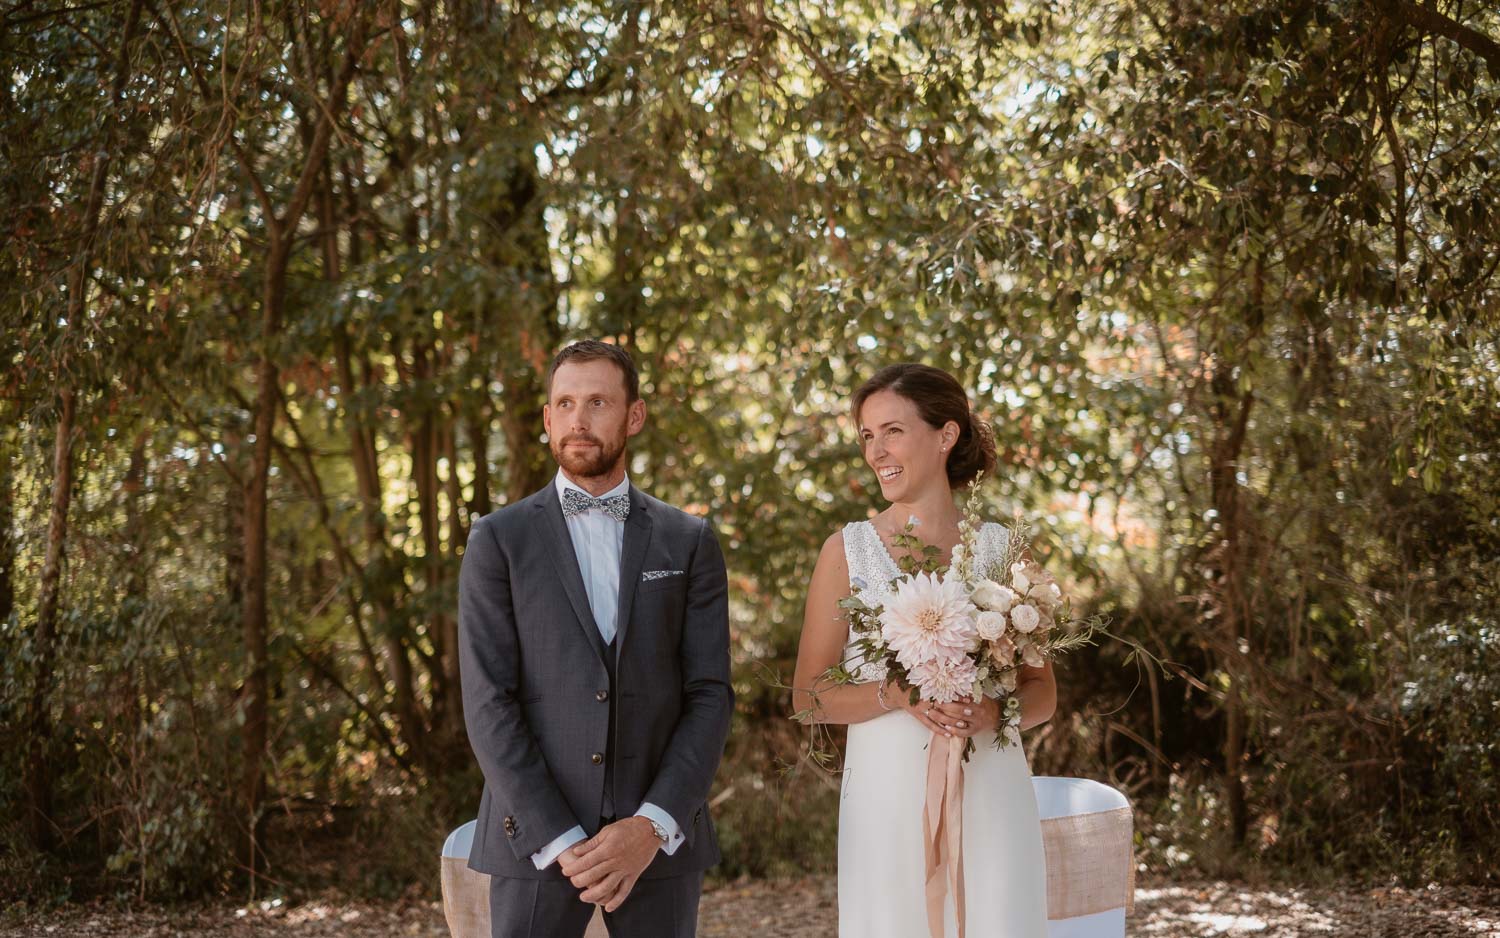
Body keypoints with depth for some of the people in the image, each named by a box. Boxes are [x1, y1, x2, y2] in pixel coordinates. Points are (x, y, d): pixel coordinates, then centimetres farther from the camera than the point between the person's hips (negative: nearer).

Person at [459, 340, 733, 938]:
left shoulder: (689, 543, 7)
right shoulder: (498, 541, 2)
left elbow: (710, 696, 2)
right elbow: (488, 704, -4)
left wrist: (653, 827, -11)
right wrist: (560, 843, -12)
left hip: (660, 840, 1)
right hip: (536, 840, -1)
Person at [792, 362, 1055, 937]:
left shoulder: (1001, 549, 5)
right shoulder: (847, 550, 1)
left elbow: (1043, 690, 9)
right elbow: (809, 698, 0)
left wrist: (997, 711, -13)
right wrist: (896, 693, -17)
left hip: (990, 797, 1)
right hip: (888, 797, -1)